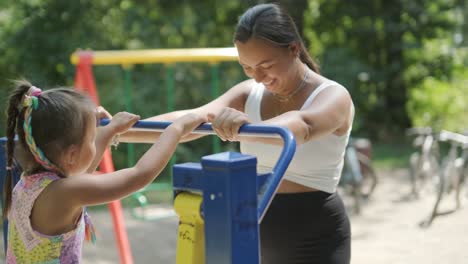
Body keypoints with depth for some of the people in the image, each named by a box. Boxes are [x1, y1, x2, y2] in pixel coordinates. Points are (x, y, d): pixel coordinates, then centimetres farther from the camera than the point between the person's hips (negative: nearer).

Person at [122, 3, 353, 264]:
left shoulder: (333, 96, -14)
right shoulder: (248, 94, 2)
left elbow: (303, 126, -38)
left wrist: (247, 127, -59)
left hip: (314, 239, -5)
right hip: (256, 228, 6)